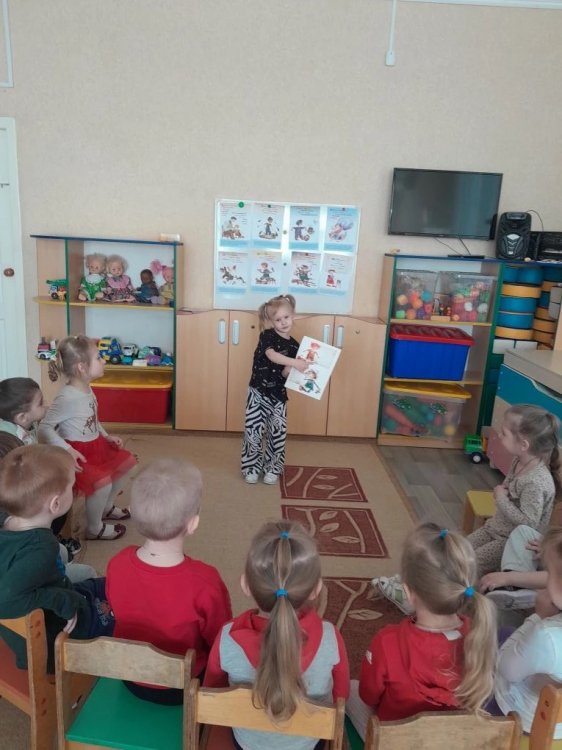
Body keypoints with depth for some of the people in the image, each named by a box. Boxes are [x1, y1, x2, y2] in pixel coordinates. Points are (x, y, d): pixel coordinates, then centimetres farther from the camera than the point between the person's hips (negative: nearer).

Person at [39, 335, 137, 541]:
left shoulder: (87, 389, 1)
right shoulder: (67, 398, -27)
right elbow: (44, 427, -25)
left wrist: (106, 437, 8)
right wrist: (67, 450, -31)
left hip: (95, 445, 10)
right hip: (78, 452, -10)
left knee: (125, 462, 15)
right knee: (103, 483, -25)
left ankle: (106, 508, 36)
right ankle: (94, 528, 2)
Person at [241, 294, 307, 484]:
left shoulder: (293, 345, 3)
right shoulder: (267, 336, -9)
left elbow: (285, 373, -1)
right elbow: (272, 355, -30)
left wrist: (291, 368, -23)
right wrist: (294, 362, -38)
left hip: (278, 394, 4)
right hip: (258, 392, -3)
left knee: (278, 433, 5)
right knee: (253, 430, -2)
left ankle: (272, 469, 24)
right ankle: (252, 468, 16)